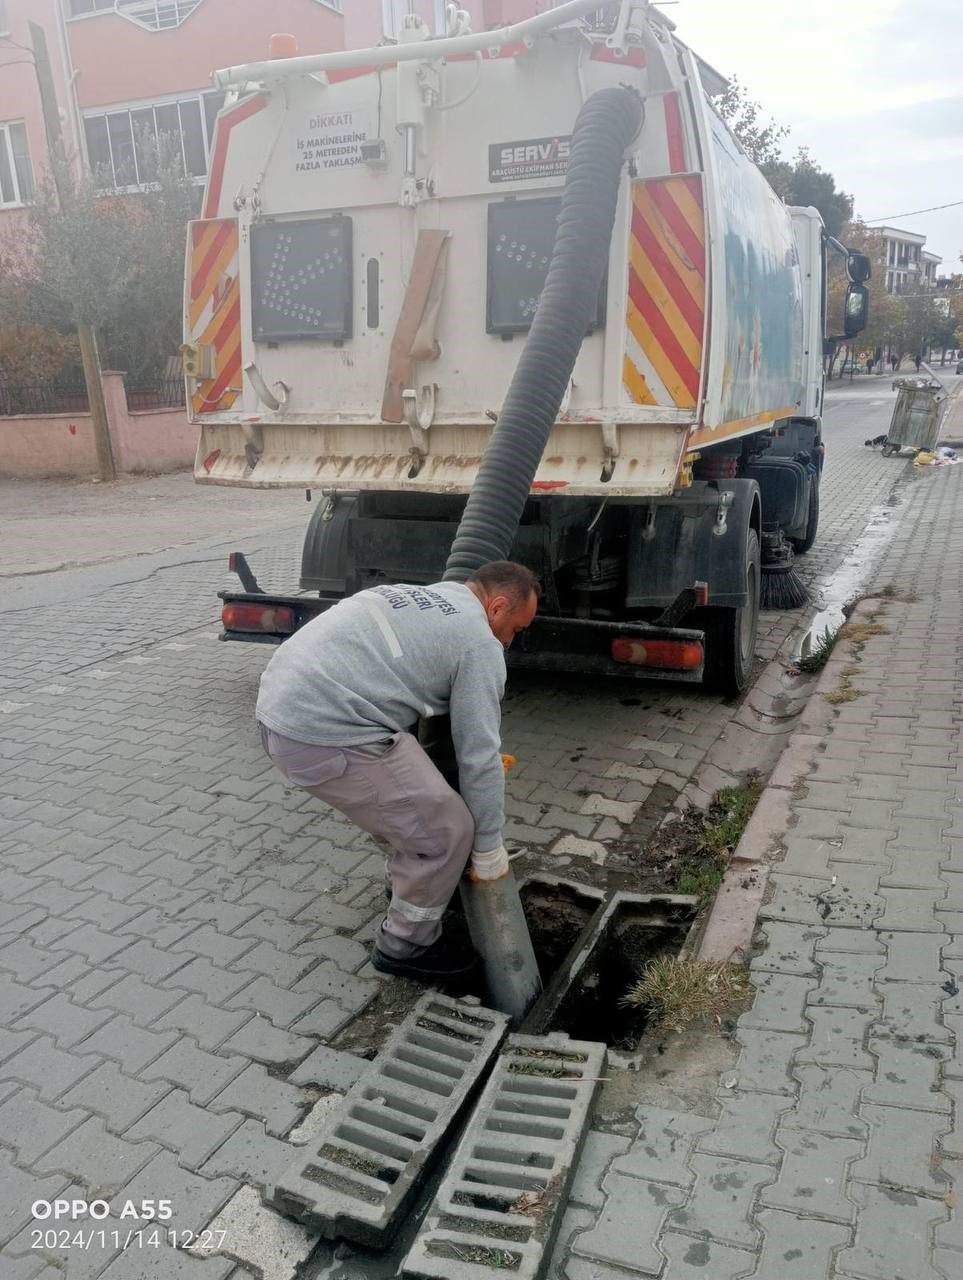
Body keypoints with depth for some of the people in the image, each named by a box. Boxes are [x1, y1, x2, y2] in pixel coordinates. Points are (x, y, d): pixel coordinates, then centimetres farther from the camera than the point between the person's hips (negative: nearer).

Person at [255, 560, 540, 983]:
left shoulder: (415, 597, 24)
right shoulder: (479, 642, -2)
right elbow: (479, 754, -1)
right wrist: (488, 846, 10)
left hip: (279, 703, 10)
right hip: (327, 737, -10)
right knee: (447, 831, 4)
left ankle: (413, 878, 46)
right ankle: (406, 945, 22)